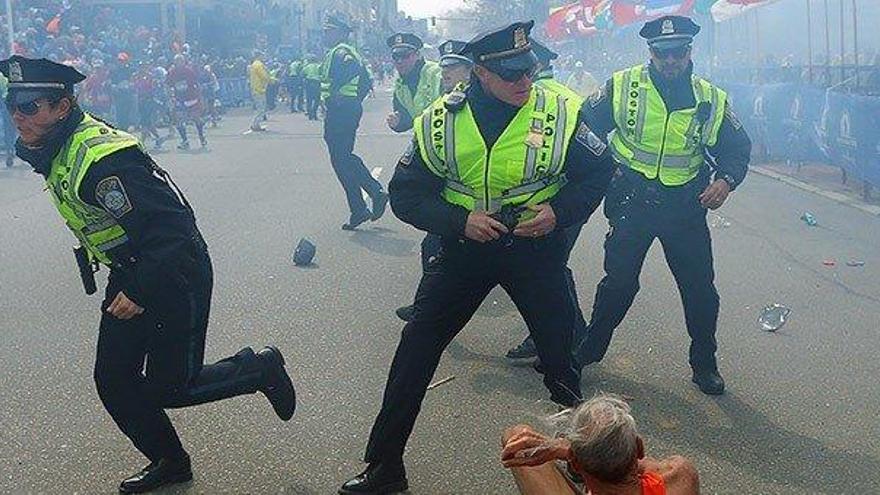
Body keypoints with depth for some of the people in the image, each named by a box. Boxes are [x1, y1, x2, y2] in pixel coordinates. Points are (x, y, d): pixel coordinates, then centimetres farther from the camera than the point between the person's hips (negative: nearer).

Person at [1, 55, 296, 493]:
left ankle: (260, 368, 21)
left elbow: (173, 226, -32)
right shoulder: (50, 149, 1)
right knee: (113, 381, 9)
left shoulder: (102, 158, -29)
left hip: (175, 277, -9)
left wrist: (141, 291, -30)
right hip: (128, 276, 9)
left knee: (168, 388, -1)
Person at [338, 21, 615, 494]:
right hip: (465, 245, 1)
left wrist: (560, 211, -17)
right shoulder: (440, 121, -12)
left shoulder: (560, 112, -13)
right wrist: (460, 220, -21)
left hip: (536, 248, -1)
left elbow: (599, 171, 0)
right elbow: (405, 194, -6)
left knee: (559, 350, 7)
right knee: (416, 348, 0)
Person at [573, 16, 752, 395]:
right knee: (618, 282, 7)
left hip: (686, 208, 1)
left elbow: (738, 148, 6)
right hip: (632, 203, -1)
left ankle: (704, 364, 25)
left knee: (700, 289, 6)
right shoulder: (622, 87, -6)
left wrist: (726, 180, -12)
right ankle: (589, 349, 27)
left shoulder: (712, 100, -2)